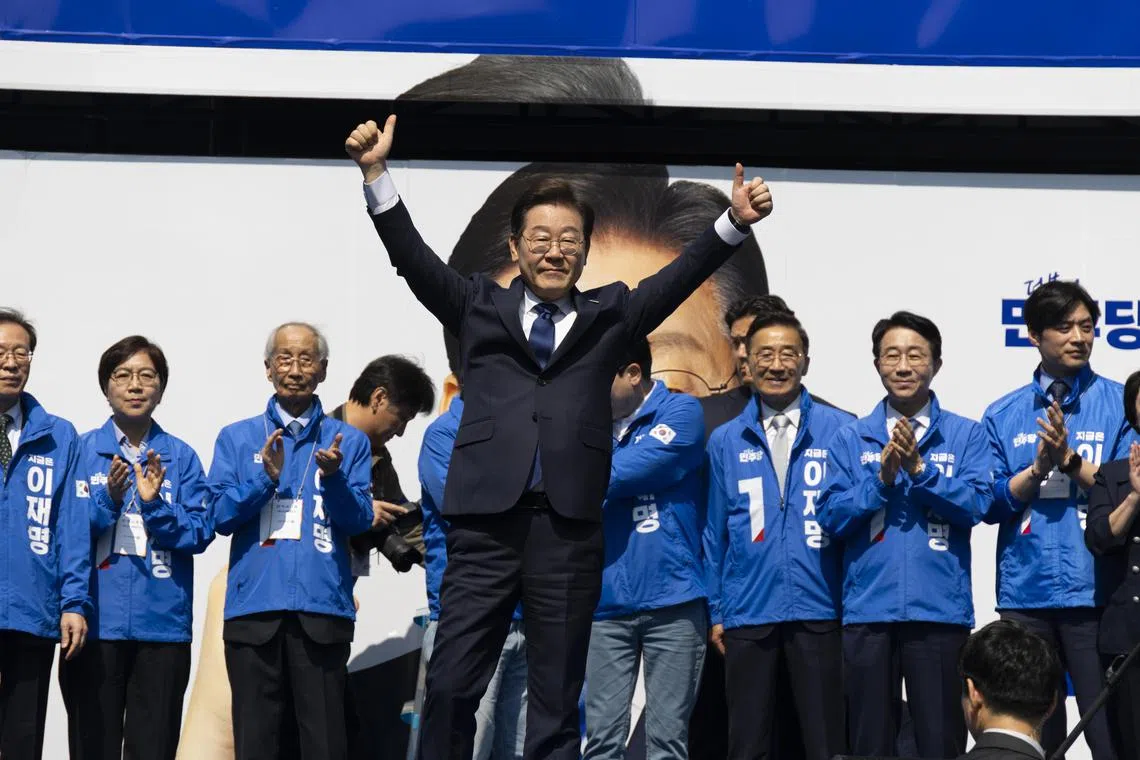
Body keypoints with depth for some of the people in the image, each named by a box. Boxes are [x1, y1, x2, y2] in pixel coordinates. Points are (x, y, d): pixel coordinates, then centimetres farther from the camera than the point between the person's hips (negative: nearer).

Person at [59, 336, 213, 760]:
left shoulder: (181, 457, 8)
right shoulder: (82, 451, 5)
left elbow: (201, 533, 0)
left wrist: (153, 502, -15)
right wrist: (108, 498, -17)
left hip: (163, 624, 1)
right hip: (97, 624, -1)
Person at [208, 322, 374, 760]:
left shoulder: (349, 441, 11)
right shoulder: (237, 439, 12)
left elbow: (359, 520, 1)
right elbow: (220, 516, 3)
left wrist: (333, 477, -18)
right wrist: (265, 477, -13)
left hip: (322, 608, -1)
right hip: (253, 605, 1)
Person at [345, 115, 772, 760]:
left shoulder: (608, 315, 14)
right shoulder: (480, 308, 14)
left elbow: (681, 277, 4)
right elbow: (414, 258, 4)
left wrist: (736, 222, -12)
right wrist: (377, 174, -10)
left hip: (569, 526, 0)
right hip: (487, 520, 0)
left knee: (557, 699, 5)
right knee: (451, 685, -4)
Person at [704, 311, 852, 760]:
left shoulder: (840, 431, 1)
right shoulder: (726, 441, 8)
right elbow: (715, 533, 11)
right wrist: (715, 611, 9)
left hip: (818, 610, -2)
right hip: (747, 613, 2)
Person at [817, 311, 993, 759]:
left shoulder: (966, 435, 6)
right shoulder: (850, 440, 9)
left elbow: (975, 504, -7)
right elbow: (831, 517, 1)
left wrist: (919, 470, -17)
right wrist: (882, 478, -12)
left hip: (941, 609, -1)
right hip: (868, 610, 1)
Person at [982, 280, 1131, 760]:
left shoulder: (1119, 403, 3)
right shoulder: (1004, 415, 10)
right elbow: (991, 503, 4)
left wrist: (1069, 459, -15)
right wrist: (1040, 466, -11)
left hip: (1094, 591, -3)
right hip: (1025, 593, 3)